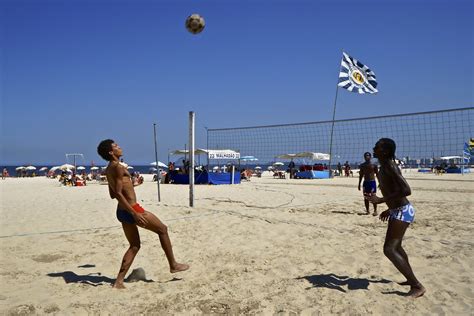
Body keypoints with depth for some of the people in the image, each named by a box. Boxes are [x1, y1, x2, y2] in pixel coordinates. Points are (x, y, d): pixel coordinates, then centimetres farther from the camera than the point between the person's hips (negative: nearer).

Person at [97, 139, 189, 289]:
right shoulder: (118, 167, -16)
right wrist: (135, 214, -24)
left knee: (135, 246, 16)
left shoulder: (109, 170, 14)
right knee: (162, 229, 6)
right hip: (131, 209, -9)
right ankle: (173, 265, 14)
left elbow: (112, 194, 20)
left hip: (121, 212, 9)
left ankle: (119, 281, 12)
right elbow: (118, 193, -23)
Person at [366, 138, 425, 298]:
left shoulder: (390, 167, -20)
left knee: (389, 249, -12)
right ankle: (411, 279, 40)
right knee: (395, 246, 24)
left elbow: (407, 190, -30)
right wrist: (390, 209, 24)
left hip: (402, 211, -11)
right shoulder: (384, 167, 9)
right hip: (399, 210, 11)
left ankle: (417, 286, -4)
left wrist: (381, 200, -33)